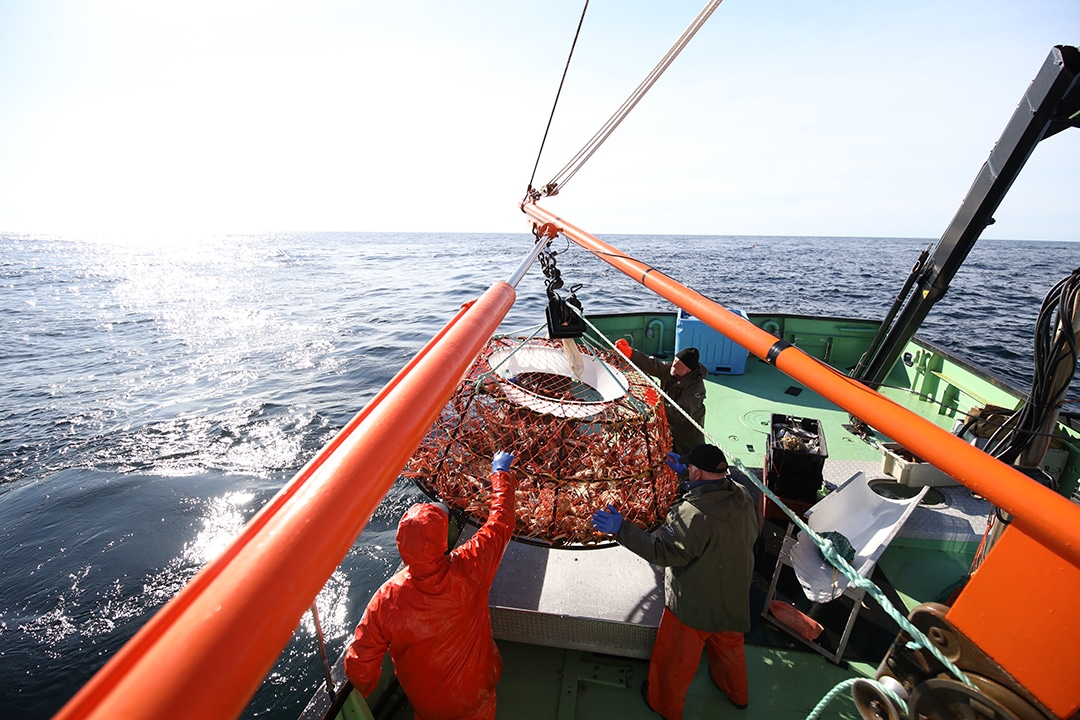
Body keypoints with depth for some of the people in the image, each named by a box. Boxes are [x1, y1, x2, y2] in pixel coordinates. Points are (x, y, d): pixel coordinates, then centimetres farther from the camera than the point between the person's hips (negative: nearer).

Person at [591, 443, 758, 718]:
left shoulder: (692, 515, -38)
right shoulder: (742, 496, -14)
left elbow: (661, 551, -33)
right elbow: (713, 491, 7)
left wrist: (620, 529, -31)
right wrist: (684, 473, 13)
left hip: (695, 606, -7)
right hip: (734, 598, 7)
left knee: (676, 657, 20)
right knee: (729, 645, 34)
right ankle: (737, 693, 61)